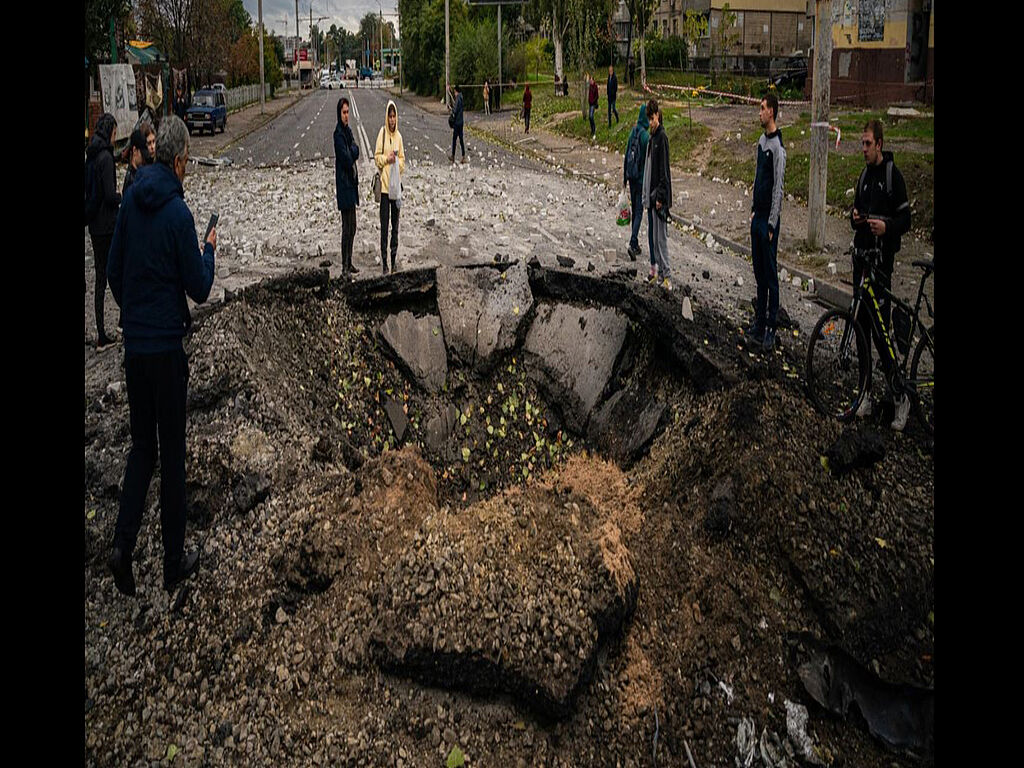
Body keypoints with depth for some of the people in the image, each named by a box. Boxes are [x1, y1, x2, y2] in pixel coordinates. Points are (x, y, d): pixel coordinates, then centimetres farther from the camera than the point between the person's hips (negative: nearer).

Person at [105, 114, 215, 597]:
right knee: (172, 453, 5)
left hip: (133, 343, 6)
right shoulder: (178, 213, -15)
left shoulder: (131, 201, 3)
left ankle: (123, 545, 5)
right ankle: (175, 562, 15)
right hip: (166, 344, -6)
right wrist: (209, 249, 7)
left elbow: (114, 271, 10)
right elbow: (200, 289, -10)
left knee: (141, 445, 16)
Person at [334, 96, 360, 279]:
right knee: (347, 227, -9)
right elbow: (346, 157, -19)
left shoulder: (348, 131, 14)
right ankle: (344, 268, -5)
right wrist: (354, 148, -2)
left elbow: (355, 154, 9)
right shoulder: (338, 133, -13)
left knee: (352, 226, 14)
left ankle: (349, 263, 22)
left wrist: (353, 150, -11)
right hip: (343, 183, -9)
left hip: (351, 182, 9)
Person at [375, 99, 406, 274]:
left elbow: (402, 160, 11)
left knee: (395, 223, 9)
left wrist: (397, 162, -9)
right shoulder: (382, 133, -3)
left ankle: (394, 257, 18)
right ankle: (384, 260, 2)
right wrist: (387, 159, -18)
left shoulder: (398, 136, 7)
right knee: (384, 224, -3)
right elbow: (377, 156, -2)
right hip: (384, 184, -4)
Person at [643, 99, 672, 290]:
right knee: (652, 234, 13)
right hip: (650, 195, 9)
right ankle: (655, 269, 20)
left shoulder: (662, 137, -12)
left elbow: (664, 169, -16)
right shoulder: (651, 138, 15)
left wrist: (660, 196, -19)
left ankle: (667, 275, -8)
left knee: (660, 236, -9)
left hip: (659, 196, -9)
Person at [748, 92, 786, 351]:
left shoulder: (778, 146, -16)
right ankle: (759, 321, 23)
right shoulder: (761, 140, 13)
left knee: (771, 274, -4)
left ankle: (771, 330, 0)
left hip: (769, 219, -9)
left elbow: (778, 188, -17)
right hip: (757, 216, 9)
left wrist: (771, 224, -18)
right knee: (759, 273, 14)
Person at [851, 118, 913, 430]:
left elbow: (906, 220, -8)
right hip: (861, 255, 7)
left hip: (882, 258, -7)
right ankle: (866, 395, 17)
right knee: (862, 326, 9)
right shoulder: (864, 175, 14)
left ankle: (901, 397, 0)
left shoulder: (893, 175, -8)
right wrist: (854, 217, -1)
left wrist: (887, 227, -27)